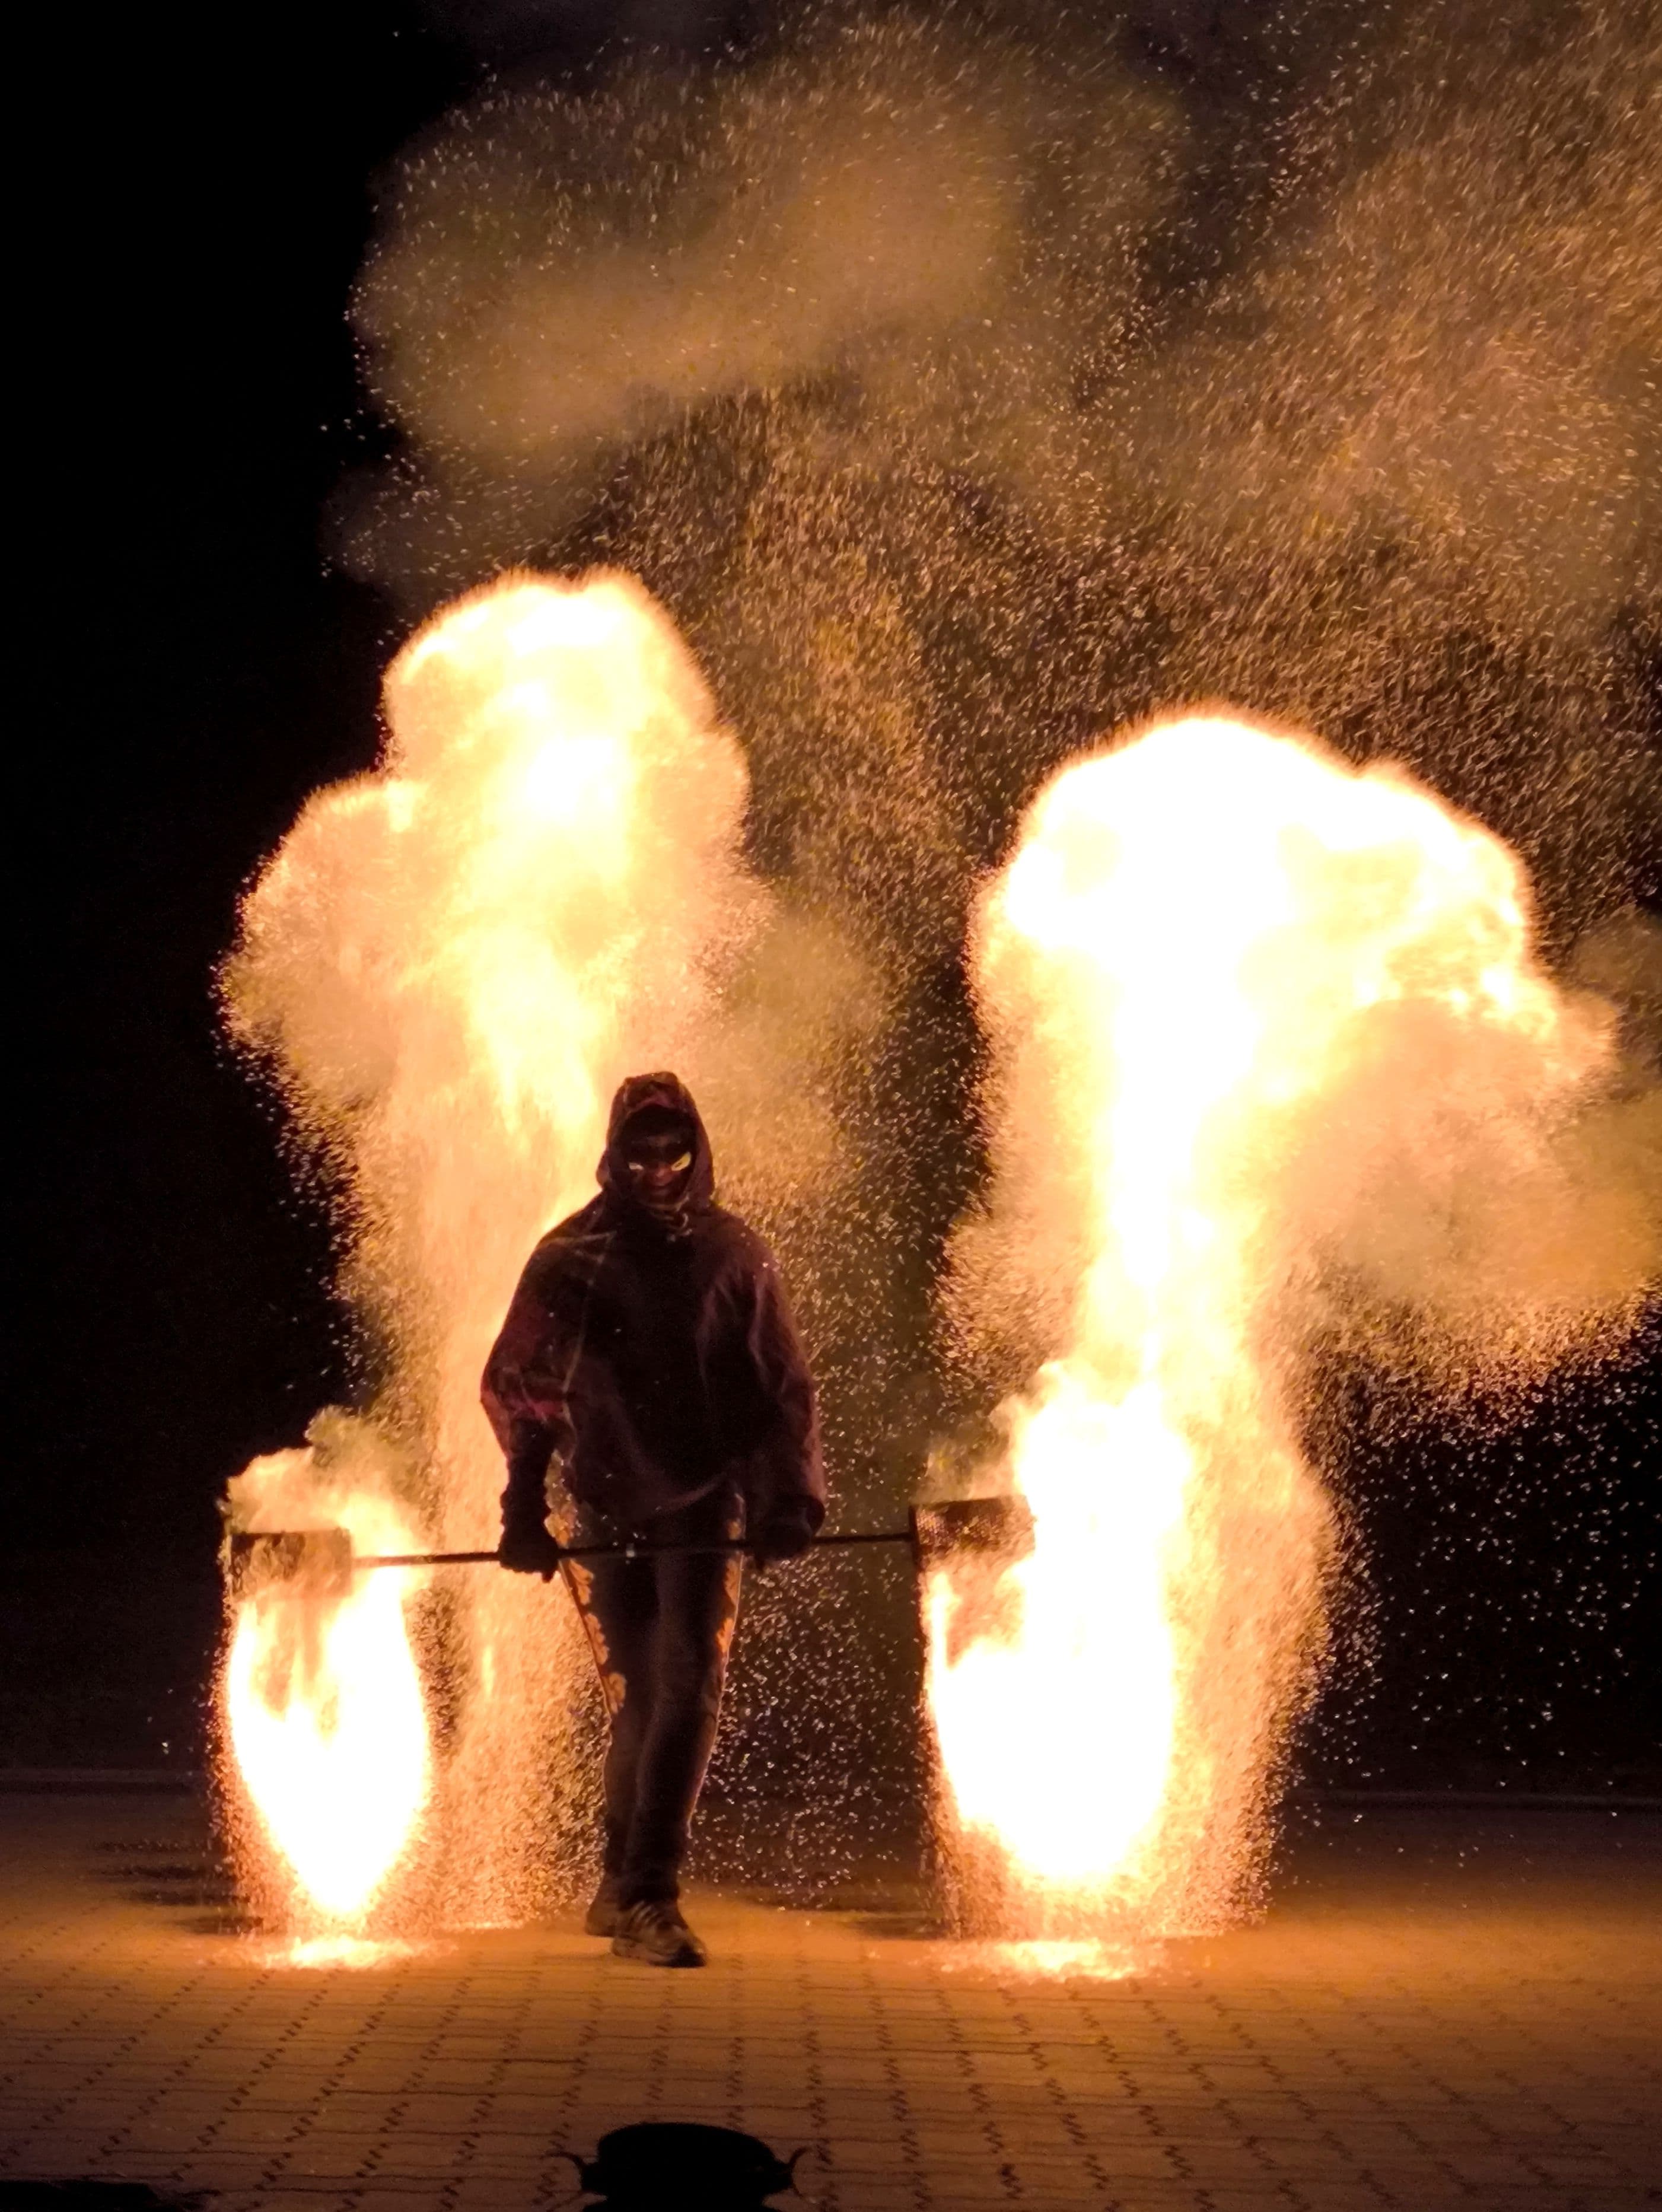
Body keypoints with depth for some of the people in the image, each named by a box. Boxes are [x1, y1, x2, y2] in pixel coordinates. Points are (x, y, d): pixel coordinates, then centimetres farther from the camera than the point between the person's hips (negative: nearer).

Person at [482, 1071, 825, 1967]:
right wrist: (525, 1508, -6)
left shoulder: (734, 1255, 3)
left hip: (706, 1505, 1)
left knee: (689, 1686, -11)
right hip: (603, 1507, -1)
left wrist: (790, 1497, -5)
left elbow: (783, 1388, 6)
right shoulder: (570, 1257, -2)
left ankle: (640, 1894, -10)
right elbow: (516, 1385, 0)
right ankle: (632, 1892, 16)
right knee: (637, 1699, 2)